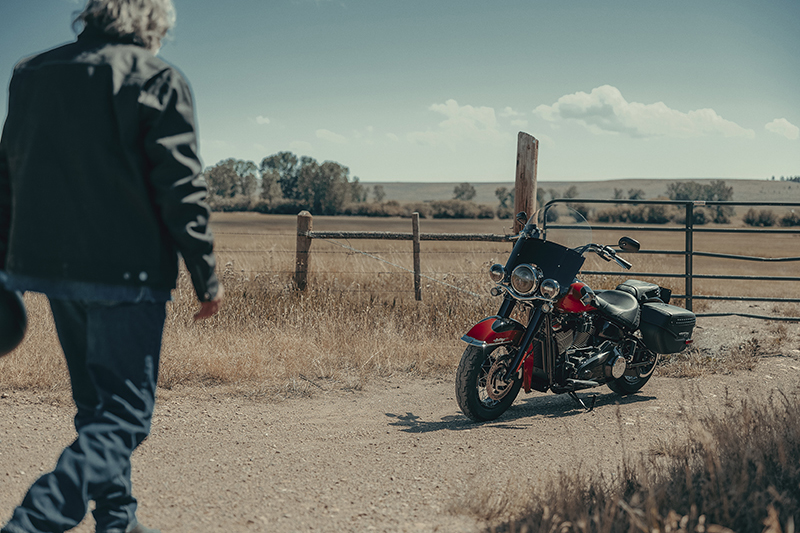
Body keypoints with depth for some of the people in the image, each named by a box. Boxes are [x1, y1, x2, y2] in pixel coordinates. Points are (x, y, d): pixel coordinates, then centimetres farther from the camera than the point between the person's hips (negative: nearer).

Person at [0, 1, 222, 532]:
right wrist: (207, 277, -6)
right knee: (123, 415, -3)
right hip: (125, 270, -7)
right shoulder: (157, 79, -6)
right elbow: (181, 188, -11)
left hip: (44, 264, 7)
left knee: (97, 404, 21)